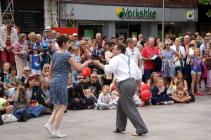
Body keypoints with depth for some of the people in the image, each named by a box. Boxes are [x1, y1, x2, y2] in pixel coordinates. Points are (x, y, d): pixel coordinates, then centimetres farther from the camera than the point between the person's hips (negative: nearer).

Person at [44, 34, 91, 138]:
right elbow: (79, 67, -10)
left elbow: (50, 70, 19)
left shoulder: (54, 54, 12)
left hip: (54, 81, 8)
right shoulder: (66, 55, -11)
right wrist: (87, 62, 5)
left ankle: (49, 123, 3)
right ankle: (55, 131, 0)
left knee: (57, 105, 16)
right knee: (62, 107, 0)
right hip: (61, 82, -8)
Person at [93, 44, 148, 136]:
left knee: (130, 108, -6)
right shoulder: (129, 59, 22)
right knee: (121, 104, 22)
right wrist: (138, 86, 27)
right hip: (132, 83, 9)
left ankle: (141, 129, -9)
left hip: (125, 84, -9)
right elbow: (139, 74, 20)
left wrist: (98, 64, -2)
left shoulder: (116, 59, 0)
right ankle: (120, 127, 31)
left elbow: (108, 69, -15)